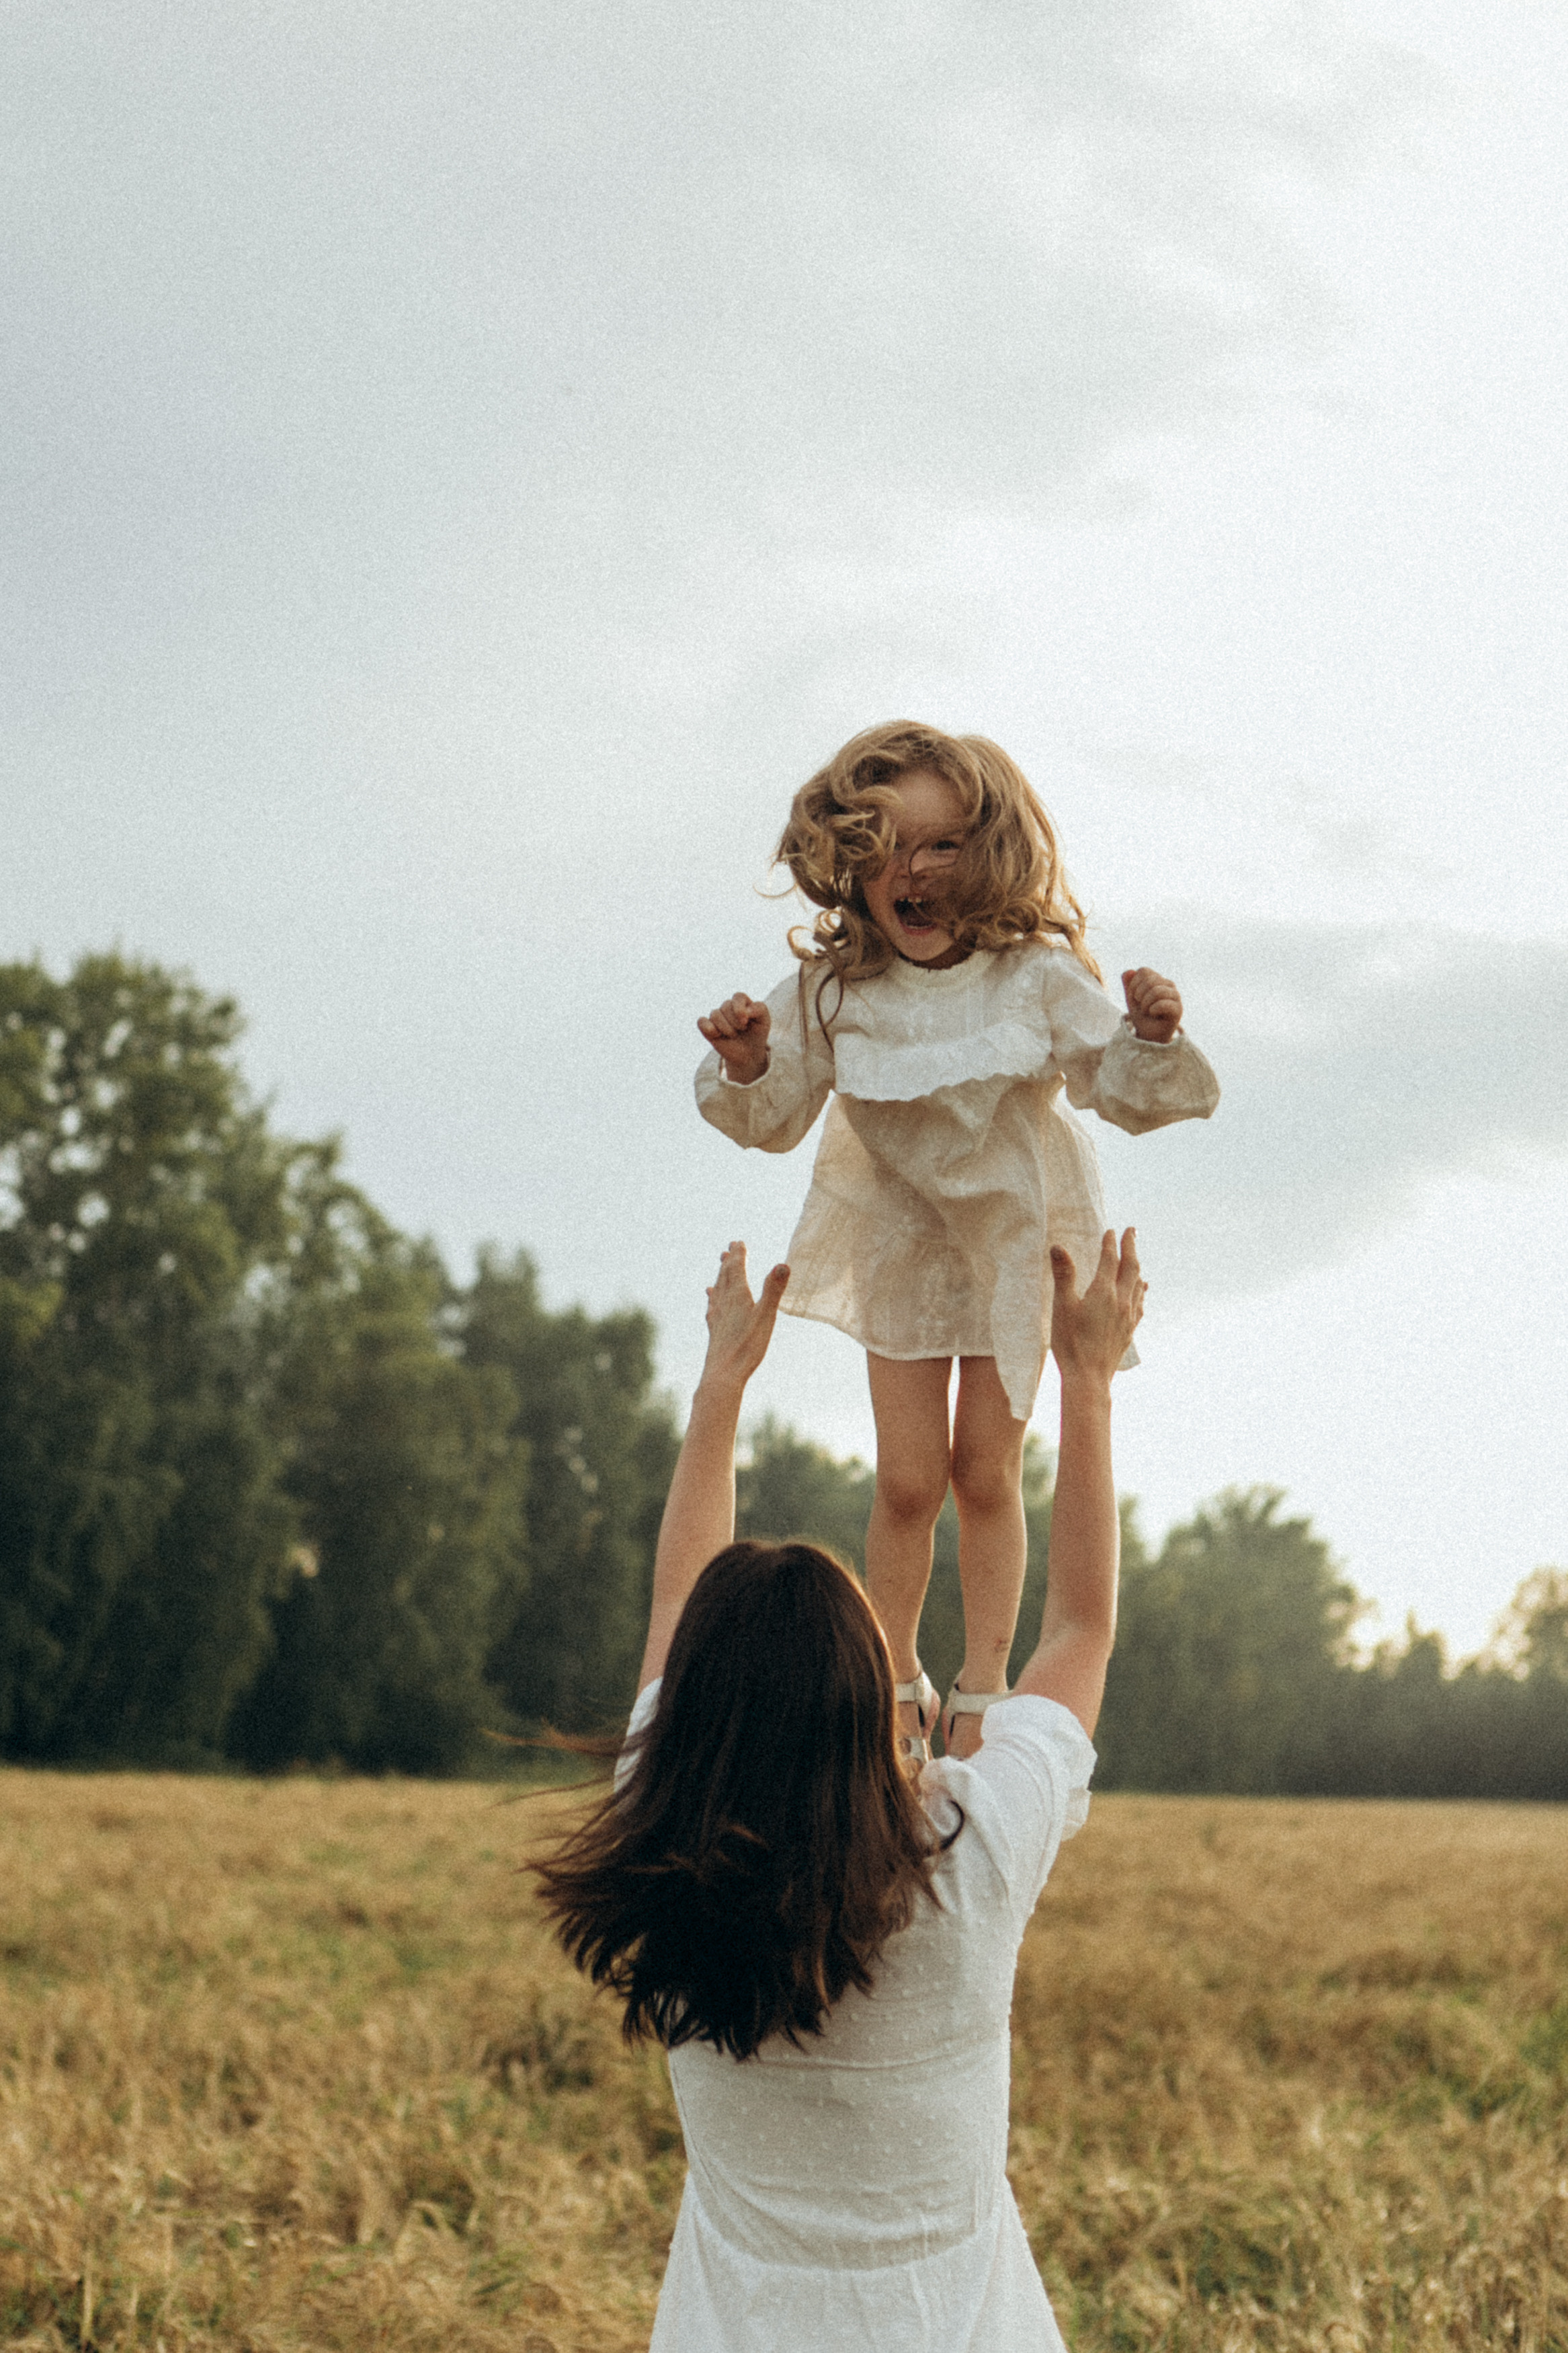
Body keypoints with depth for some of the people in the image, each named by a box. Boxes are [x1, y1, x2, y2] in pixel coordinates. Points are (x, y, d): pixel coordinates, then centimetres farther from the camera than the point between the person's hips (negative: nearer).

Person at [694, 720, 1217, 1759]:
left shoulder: (1037, 975, -20)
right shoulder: (834, 989, -17)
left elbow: (1125, 1090, -14)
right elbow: (777, 1118, -5)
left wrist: (1153, 1038, -35)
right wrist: (746, 1067, -26)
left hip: (1018, 1234, -1)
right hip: (900, 1240, 1)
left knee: (986, 1472, 5)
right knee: (909, 1480, 0)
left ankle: (984, 1686, 23)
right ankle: (896, 1679, 22)